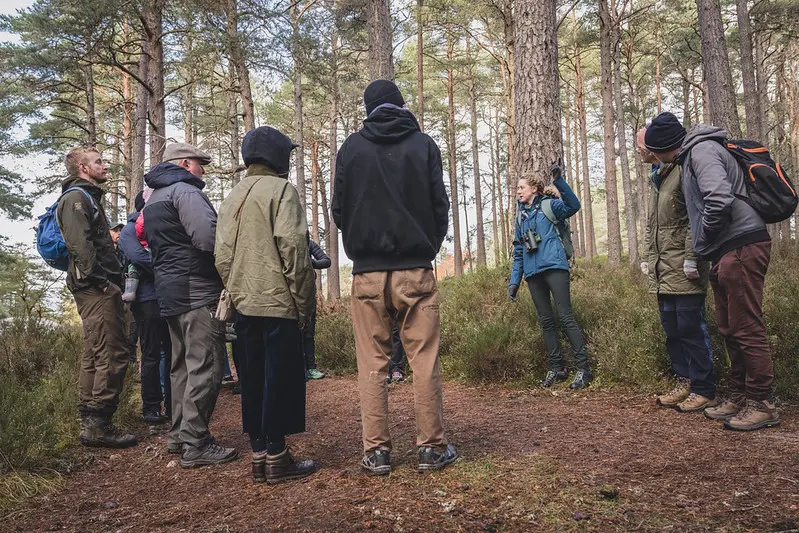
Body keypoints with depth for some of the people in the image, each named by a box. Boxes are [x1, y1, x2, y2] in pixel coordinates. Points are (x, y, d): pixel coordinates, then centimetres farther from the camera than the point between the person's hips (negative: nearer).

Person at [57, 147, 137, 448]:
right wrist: (101, 281, -21)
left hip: (94, 289, 11)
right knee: (113, 354, -12)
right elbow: (79, 244, -20)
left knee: (95, 355, 12)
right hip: (97, 288, -11)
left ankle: (90, 423, 19)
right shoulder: (76, 197, -6)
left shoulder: (87, 197, 25)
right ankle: (98, 424, -7)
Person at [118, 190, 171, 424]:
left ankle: (173, 405, 15)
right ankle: (150, 407, 8)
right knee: (151, 356, -1)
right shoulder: (130, 230, 1)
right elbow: (138, 256, -16)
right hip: (148, 300, -6)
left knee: (173, 353, 7)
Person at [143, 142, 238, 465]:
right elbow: (208, 237, -23)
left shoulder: (153, 199, 22)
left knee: (183, 365, 17)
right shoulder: (184, 191, -11)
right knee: (205, 367, -8)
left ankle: (179, 435, 25)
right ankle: (196, 444, -6)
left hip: (171, 293, 11)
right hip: (198, 292, -10)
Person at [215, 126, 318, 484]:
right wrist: (304, 301, -9)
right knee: (281, 378, 0)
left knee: (253, 379, 11)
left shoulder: (232, 198, 15)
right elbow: (292, 248, -15)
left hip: (245, 305, 7)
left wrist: (237, 293, 16)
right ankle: (276, 458, 5)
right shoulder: (281, 190, -6)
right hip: (279, 303, -7)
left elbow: (222, 256, 11)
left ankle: (259, 454, 19)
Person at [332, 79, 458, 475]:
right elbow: (440, 204, 3)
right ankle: (432, 448, 11)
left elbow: (339, 209, 5)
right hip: (416, 271, 0)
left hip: (367, 274, 1)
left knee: (372, 364, 7)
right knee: (424, 361, 5)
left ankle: (376, 451, 11)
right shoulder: (423, 144, 3)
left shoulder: (352, 147, 3)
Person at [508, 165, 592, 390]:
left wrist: (559, 181, -26)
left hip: (553, 267, -6)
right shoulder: (521, 216, 20)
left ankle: (584, 368, -4)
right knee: (546, 321, 7)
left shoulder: (548, 205, 4)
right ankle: (557, 368, 15)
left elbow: (573, 206, -17)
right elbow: (518, 251, 21)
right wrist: (514, 281, 15)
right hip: (533, 273, 6)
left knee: (565, 316, -9)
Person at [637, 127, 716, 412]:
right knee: (672, 330, 11)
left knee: (691, 328, -4)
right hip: (661, 270, 9)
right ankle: (685, 382, 21)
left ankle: (704, 390, 5)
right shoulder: (655, 178, 20)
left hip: (683, 270, -9)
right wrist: (648, 257, 19)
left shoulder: (682, 170, -8)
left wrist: (691, 257, -19)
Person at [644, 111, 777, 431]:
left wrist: (703, 241, -11)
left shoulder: (702, 150, -11)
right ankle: (739, 396, 24)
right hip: (727, 252, 10)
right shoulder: (691, 156, 19)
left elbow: (719, 200, -26)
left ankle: (761, 404, 5)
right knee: (730, 329, 14)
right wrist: (705, 249, 16)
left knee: (747, 328, -5)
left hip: (741, 247, -10)